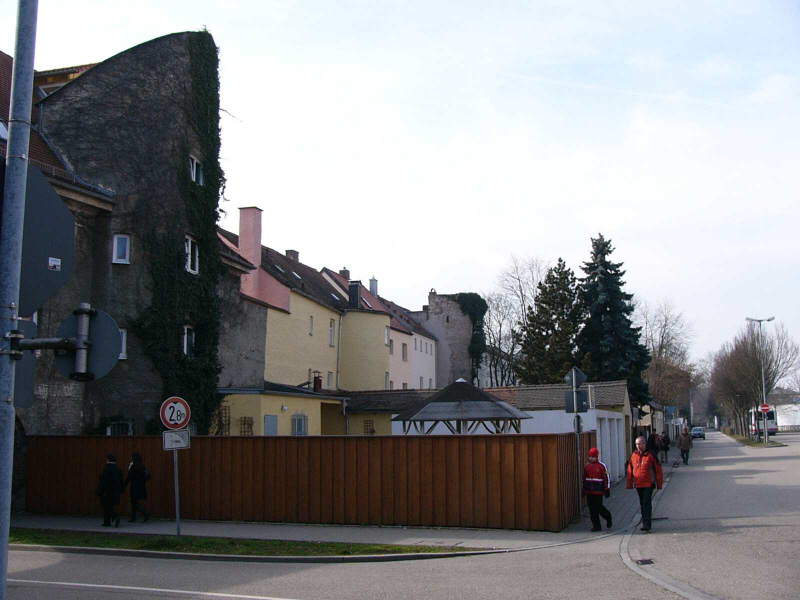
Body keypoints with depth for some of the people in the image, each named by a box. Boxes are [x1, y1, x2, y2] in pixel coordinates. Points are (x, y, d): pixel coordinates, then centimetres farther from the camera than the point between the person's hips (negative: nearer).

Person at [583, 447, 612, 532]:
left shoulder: (602, 466, -6)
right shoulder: (587, 467, 9)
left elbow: (606, 478, -6)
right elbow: (584, 479, 16)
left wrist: (607, 490, -9)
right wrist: (584, 490, 17)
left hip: (598, 491, -5)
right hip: (589, 492, 5)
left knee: (599, 507, -3)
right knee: (592, 509, 3)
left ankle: (608, 518, 26)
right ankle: (596, 526, 10)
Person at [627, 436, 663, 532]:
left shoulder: (650, 455, -7)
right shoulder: (633, 455, 6)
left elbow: (658, 469, -3)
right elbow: (630, 470, 11)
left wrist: (659, 484, -2)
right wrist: (629, 484, 9)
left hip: (648, 484, -5)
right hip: (638, 484, 5)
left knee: (647, 503, -12)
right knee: (642, 504, 13)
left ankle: (646, 523, -16)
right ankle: (646, 523, 23)